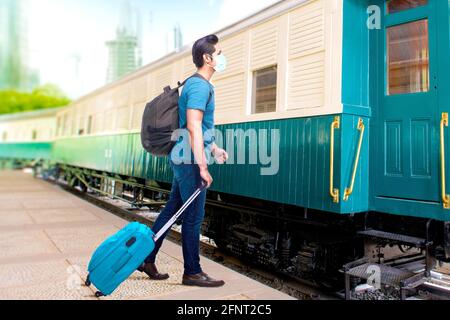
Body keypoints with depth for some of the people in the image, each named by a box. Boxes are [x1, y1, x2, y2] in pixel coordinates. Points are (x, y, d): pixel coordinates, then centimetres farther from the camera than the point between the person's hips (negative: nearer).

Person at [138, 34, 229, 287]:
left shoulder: (198, 84, 19)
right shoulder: (200, 86, -14)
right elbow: (193, 127, -24)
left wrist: (214, 148, 28)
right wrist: (203, 166, -26)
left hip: (184, 159, 10)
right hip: (191, 160, -10)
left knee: (173, 209, 15)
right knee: (194, 216, -1)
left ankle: (147, 258, 24)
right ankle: (193, 273, 13)